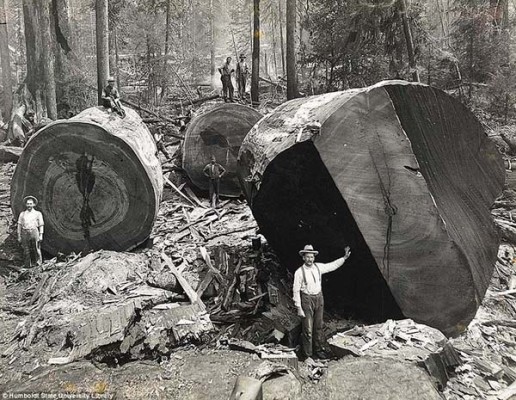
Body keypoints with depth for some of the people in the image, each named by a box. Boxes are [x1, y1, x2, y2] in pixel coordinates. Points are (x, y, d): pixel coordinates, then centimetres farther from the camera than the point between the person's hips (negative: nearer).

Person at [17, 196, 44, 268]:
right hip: (25, 233, 2)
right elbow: (19, 225, 11)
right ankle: (28, 264, 7)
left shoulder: (38, 214, 7)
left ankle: (37, 263, 9)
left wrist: (41, 235, -2)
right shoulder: (22, 214, 12)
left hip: (34, 233, -2)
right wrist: (19, 236, 6)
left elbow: (41, 225, 6)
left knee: (36, 249, -2)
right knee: (26, 250, 1)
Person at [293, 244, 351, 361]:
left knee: (318, 326, 16)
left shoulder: (318, 267, 0)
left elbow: (332, 265, 14)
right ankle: (306, 355, 11)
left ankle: (318, 349, 33)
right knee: (307, 329, -2)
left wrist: (344, 257, 8)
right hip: (307, 299, -5)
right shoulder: (299, 272, -14)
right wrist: (299, 308, -13)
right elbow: (296, 291, -11)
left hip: (319, 298, 5)